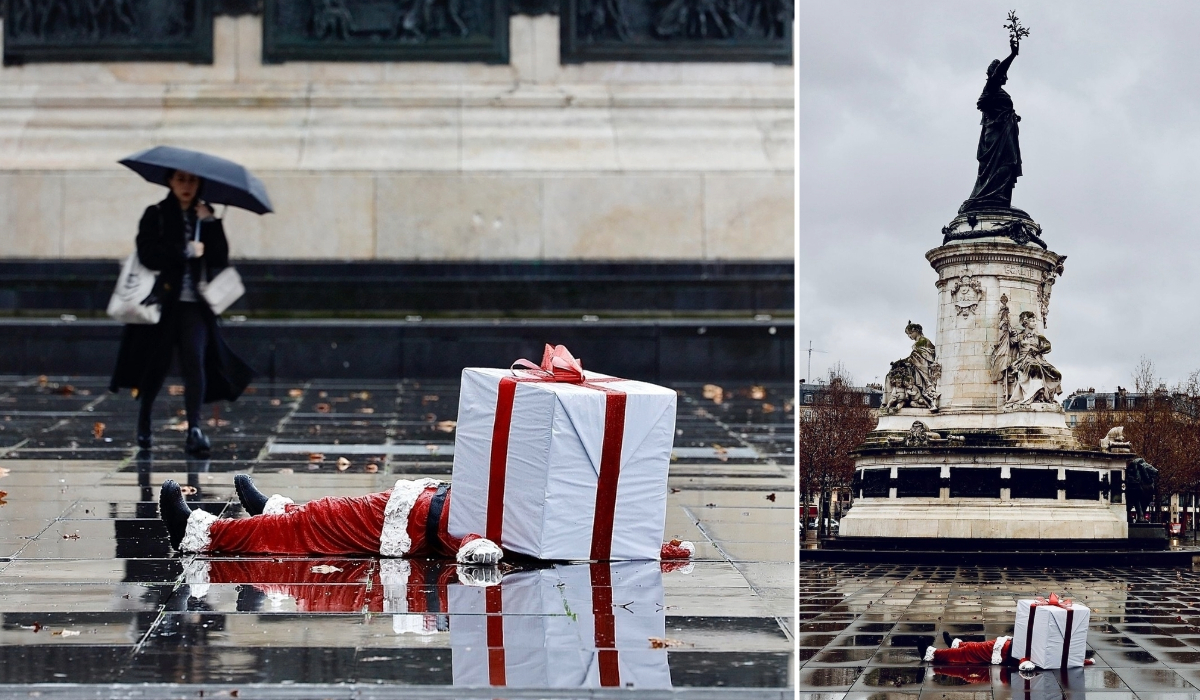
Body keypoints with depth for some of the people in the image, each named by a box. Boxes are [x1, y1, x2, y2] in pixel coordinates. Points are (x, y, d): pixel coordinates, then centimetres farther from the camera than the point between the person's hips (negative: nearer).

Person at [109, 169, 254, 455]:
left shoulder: (205, 216, 10)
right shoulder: (156, 215, 2)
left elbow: (220, 258, 0)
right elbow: (148, 254, -12)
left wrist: (211, 223, -9)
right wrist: (185, 251, -16)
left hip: (194, 305, 1)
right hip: (162, 302, -1)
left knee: (194, 360, -14)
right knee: (156, 364, 7)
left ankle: (194, 429, -22)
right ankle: (144, 425, 28)